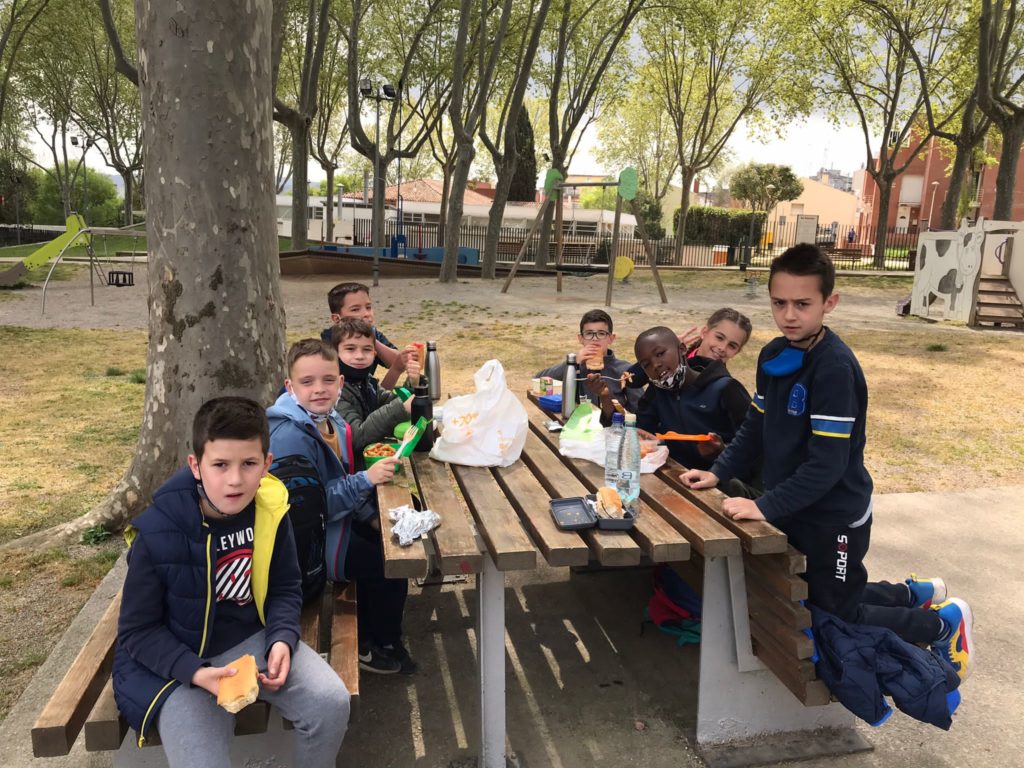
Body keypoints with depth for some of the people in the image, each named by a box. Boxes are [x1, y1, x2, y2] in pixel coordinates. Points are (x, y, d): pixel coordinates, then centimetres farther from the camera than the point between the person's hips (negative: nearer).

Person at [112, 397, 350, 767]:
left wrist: (282, 639, -17)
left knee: (331, 702, -16)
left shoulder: (270, 510, -12)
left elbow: (284, 590, 2)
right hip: (176, 662, -2)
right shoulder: (158, 532, -21)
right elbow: (137, 631, -10)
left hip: (252, 639, 3)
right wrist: (196, 673, -24)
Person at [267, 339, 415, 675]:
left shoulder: (329, 420, 2)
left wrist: (370, 517, 6)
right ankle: (380, 646, 19)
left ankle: (367, 636, 31)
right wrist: (366, 480, -34)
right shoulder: (290, 436, -27)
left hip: (333, 521, 9)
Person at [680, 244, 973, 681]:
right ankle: (915, 594, 43)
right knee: (804, 602, 25)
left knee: (836, 621, 9)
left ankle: (943, 621, 32)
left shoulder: (835, 367, -26)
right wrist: (718, 473, -2)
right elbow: (755, 427, 8)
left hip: (834, 516, -8)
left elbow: (827, 463, -28)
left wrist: (766, 506, -29)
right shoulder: (774, 355, -1)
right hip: (794, 511, 8)